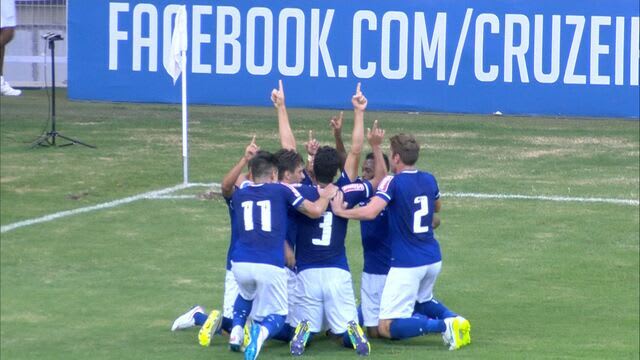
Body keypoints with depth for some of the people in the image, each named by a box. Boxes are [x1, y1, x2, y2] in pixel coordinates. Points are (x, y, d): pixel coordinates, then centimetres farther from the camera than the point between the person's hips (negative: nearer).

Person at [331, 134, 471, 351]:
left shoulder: (393, 183, -12)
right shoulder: (429, 180, 8)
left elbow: (370, 212, -26)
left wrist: (341, 211, -12)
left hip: (407, 263, -7)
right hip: (433, 259, 7)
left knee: (386, 328, -5)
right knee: (423, 301, 35)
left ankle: (443, 325, -22)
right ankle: (453, 318, 5)